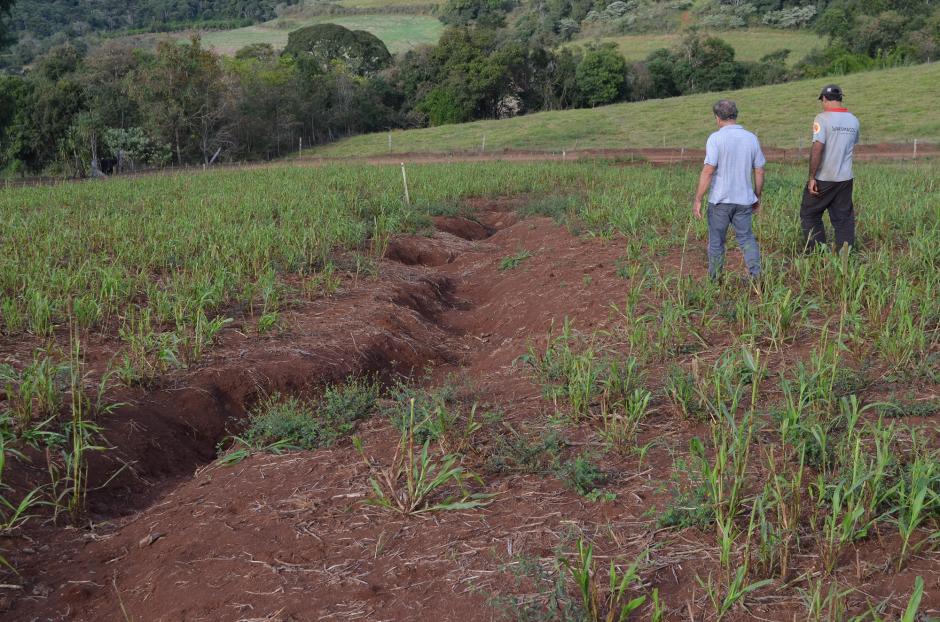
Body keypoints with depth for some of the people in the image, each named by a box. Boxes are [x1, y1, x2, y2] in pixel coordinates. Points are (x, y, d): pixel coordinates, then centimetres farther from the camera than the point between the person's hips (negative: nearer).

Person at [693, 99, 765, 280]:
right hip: (744, 199, 3)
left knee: (716, 241, 10)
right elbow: (759, 171, 7)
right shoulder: (751, 138, 3)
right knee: (746, 238, 12)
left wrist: (697, 200, -11)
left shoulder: (716, 138, -11)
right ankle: (756, 275, -2)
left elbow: (708, 171, -16)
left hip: (720, 199, -3)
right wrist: (757, 197, 20)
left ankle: (715, 279, 18)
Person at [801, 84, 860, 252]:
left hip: (823, 178, -6)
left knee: (809, 214, 8)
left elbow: (817, 149, -20)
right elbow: (852, 147, 17)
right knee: (844, 218, 10)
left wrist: (812, 177, -17)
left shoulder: (822, 118, -13)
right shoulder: (853, 120, 7)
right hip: (846, 178, 6)